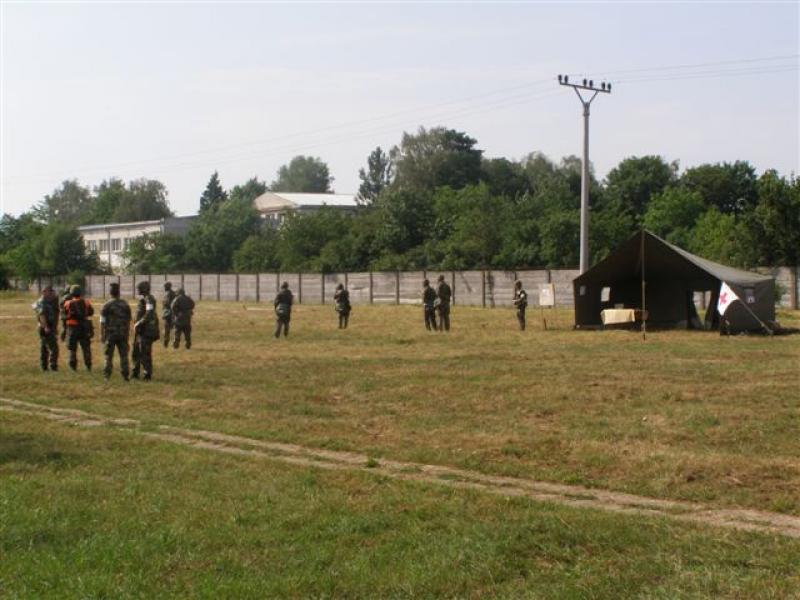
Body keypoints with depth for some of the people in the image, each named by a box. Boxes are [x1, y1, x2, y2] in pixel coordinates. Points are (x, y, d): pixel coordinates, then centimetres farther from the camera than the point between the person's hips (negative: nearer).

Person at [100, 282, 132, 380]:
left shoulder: (106, 306, -8)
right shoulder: (125, 305, 3)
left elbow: (102, 321, -7)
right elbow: (128, 321, 8)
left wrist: (101, 334, 0)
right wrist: (128, 334, 15)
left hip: (110, 334, -2)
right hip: (123, 334, 2)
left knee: (109, 355, 5)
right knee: (123, 355, 6)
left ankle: (107, 375, 5)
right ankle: (125, 375, 3)